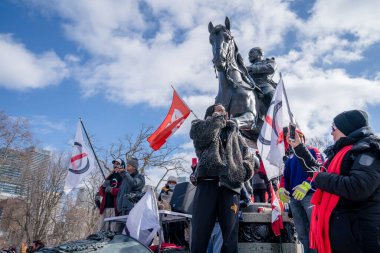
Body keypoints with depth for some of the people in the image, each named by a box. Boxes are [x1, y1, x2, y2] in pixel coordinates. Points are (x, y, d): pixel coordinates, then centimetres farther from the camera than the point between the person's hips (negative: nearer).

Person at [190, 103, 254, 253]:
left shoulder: (235, 134, 29)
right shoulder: (202, 128, 19)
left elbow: (246, 156, 23)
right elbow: (200, 133, -6)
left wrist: (244, 171, 3)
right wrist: (218, 117, 8)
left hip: (230, 185, 3)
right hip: (208, 182, -3)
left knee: (230, 234, -2)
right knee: (200, 232, -7)